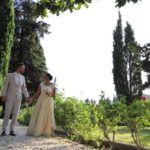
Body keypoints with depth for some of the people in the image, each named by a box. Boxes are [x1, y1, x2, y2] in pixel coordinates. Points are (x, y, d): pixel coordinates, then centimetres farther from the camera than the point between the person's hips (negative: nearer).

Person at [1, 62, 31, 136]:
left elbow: (24, 88, 12)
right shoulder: (10, 75, 1)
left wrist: (27, 97, 0)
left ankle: (11, 130, 7)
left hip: (18, 98, 3)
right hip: (10, 97, -3)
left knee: (15, 114, 1)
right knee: (7, 114, -3)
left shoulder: (22, 77, 12)